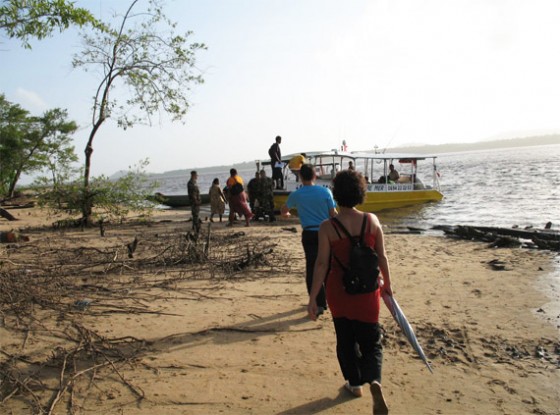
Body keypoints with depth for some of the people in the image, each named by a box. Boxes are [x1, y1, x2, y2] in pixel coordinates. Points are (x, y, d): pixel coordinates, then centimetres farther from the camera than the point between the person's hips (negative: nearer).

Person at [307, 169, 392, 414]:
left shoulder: (327, 227, -15)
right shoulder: (372, 221, -8)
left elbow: (321, 264, -15)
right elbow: (382, 257, -2)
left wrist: (312, 299, -9)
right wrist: (387, 284, 14)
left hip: (339, 291, -1)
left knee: (346, 339, 19)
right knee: (371, 340, 14)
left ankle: (355, 384, 34)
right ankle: (374, 380, -9)